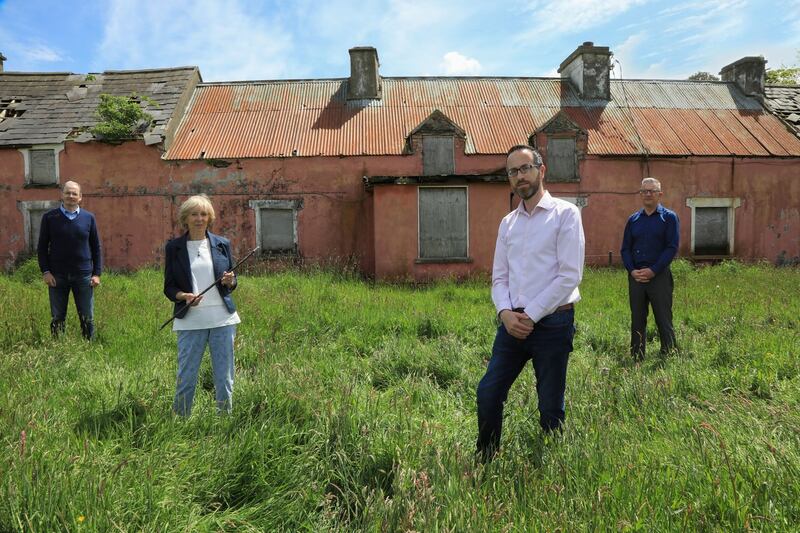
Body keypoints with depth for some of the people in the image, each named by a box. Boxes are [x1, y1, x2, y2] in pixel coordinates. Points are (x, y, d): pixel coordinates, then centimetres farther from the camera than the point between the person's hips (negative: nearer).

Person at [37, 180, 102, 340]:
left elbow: (96, 247, 7)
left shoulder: (89, 218, 5)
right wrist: (45, 271, -5)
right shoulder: (49, 217, 3)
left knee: (87, 318, 4)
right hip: (57, 276, 0)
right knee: (57, 318, 7)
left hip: (83, 275, 0)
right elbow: (42, 247, 5)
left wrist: (97, 273, 0)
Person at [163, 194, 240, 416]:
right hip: (190, 321, -1)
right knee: (186, 376, 4)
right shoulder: (174, 247, 3)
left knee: (224, 375, 7)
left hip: (222, 318, 1)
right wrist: (184, 296, -16)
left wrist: (229, 282, -11)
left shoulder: (222, 244, 7)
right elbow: (169, 287, 4)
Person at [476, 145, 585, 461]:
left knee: (551, 406, 6)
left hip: (551, 323, -5)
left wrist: (531, 316, -13)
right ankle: (485, 462, 23)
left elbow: (570, 276, -11)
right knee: (488, 393, 5)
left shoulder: (565, 214, -4)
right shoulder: (507, 223, 13)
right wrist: (506, 313, -7)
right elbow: (499, 277, 12)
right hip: (512, 322, 5)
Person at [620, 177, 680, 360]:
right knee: (637, 321, 9)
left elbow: (672, 248, -7)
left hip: (659, 276, -4)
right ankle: (636, 359, 18)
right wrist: (632, 270, -7)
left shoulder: (669, 217, 1)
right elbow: (625, 249, 9)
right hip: (635, 277, 4)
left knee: (664, 321, 0)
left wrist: (653, 270, -15)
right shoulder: (633, 219, 12)